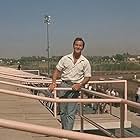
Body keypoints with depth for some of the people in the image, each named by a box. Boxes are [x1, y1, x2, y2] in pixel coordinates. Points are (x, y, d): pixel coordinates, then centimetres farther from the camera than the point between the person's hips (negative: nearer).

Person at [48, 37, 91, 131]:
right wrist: (53, 83, -9)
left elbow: (87, 77, 2)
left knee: (70, 113, -6)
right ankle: (64, 130, 29)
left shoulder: (85, 62, 0)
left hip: (75, 88, -2)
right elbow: (57, 71, 5)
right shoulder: (65, 58, 3)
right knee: (62, 111, 11)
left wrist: (80, 85, -14)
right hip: (64, 85, 2)